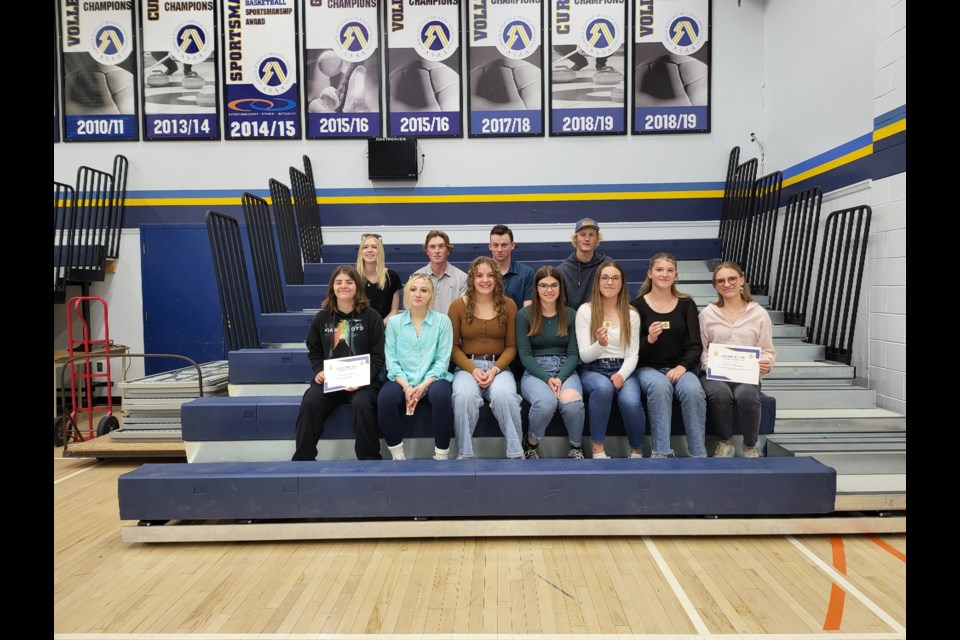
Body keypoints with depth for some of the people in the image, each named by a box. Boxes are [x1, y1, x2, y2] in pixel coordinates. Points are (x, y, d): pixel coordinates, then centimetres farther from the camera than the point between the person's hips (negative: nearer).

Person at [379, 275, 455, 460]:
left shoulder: (442, 321, 4)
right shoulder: (394, 322, 8)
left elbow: (442, 360, -2)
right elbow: (391, 360, 2)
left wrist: (423, 386, -16)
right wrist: (406, 387, -14)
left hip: (432, 379, -1)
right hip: (402, 380, 1)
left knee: (441, 395, -35)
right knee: (385, 398, -31)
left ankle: (441, 457, -18)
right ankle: (398, 456, -13)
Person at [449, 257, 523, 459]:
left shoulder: (508, 305, 5)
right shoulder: (458, 305, 3)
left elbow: (511, 346, 5)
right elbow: (453, 346, 4)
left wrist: (495, 369, -12)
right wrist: (473, 369, -12)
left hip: (499, 366, 1)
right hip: (467, 366, 0)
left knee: (505, 395, -33)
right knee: (464, 396, -33)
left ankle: (516, 452, -13)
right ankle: (464, 453, -13)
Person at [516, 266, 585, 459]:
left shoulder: (570, 315, 11)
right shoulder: (524, 315, 4)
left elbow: (574, 354, 5)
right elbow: (525, 355, -1)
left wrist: (560, 378, -13)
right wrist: (547, 378, -15)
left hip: (565, 370, 2)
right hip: (534, 372, -1)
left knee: (572, 401, -33)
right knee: (546, 402, -35)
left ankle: (576, 447, -2)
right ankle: (532, 443, -2)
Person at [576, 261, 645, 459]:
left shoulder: (631, 314, 7)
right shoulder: (585, 310, 0)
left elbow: (632, 355, 3)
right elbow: (584, 356, -4)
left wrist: (622, 375, -18)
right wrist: (600, 344, -26)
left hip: (622, 369, 2)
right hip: (593, 370, -1)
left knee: (630, 401, -30)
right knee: (603, 388, -37)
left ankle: (637, 450, -1)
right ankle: (597, 448, -19)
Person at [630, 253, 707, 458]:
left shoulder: (686, 304, 9)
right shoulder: (637, 305, 1)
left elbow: (695, 345, 3)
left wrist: (682, 366, -15)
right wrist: (649, 339, -22)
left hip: (680, 368, 2)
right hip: (648, 368, -2)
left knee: (693, 389, -31)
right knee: (660, 385, -35)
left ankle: (699, 453, -19)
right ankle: (661, 452, -28)